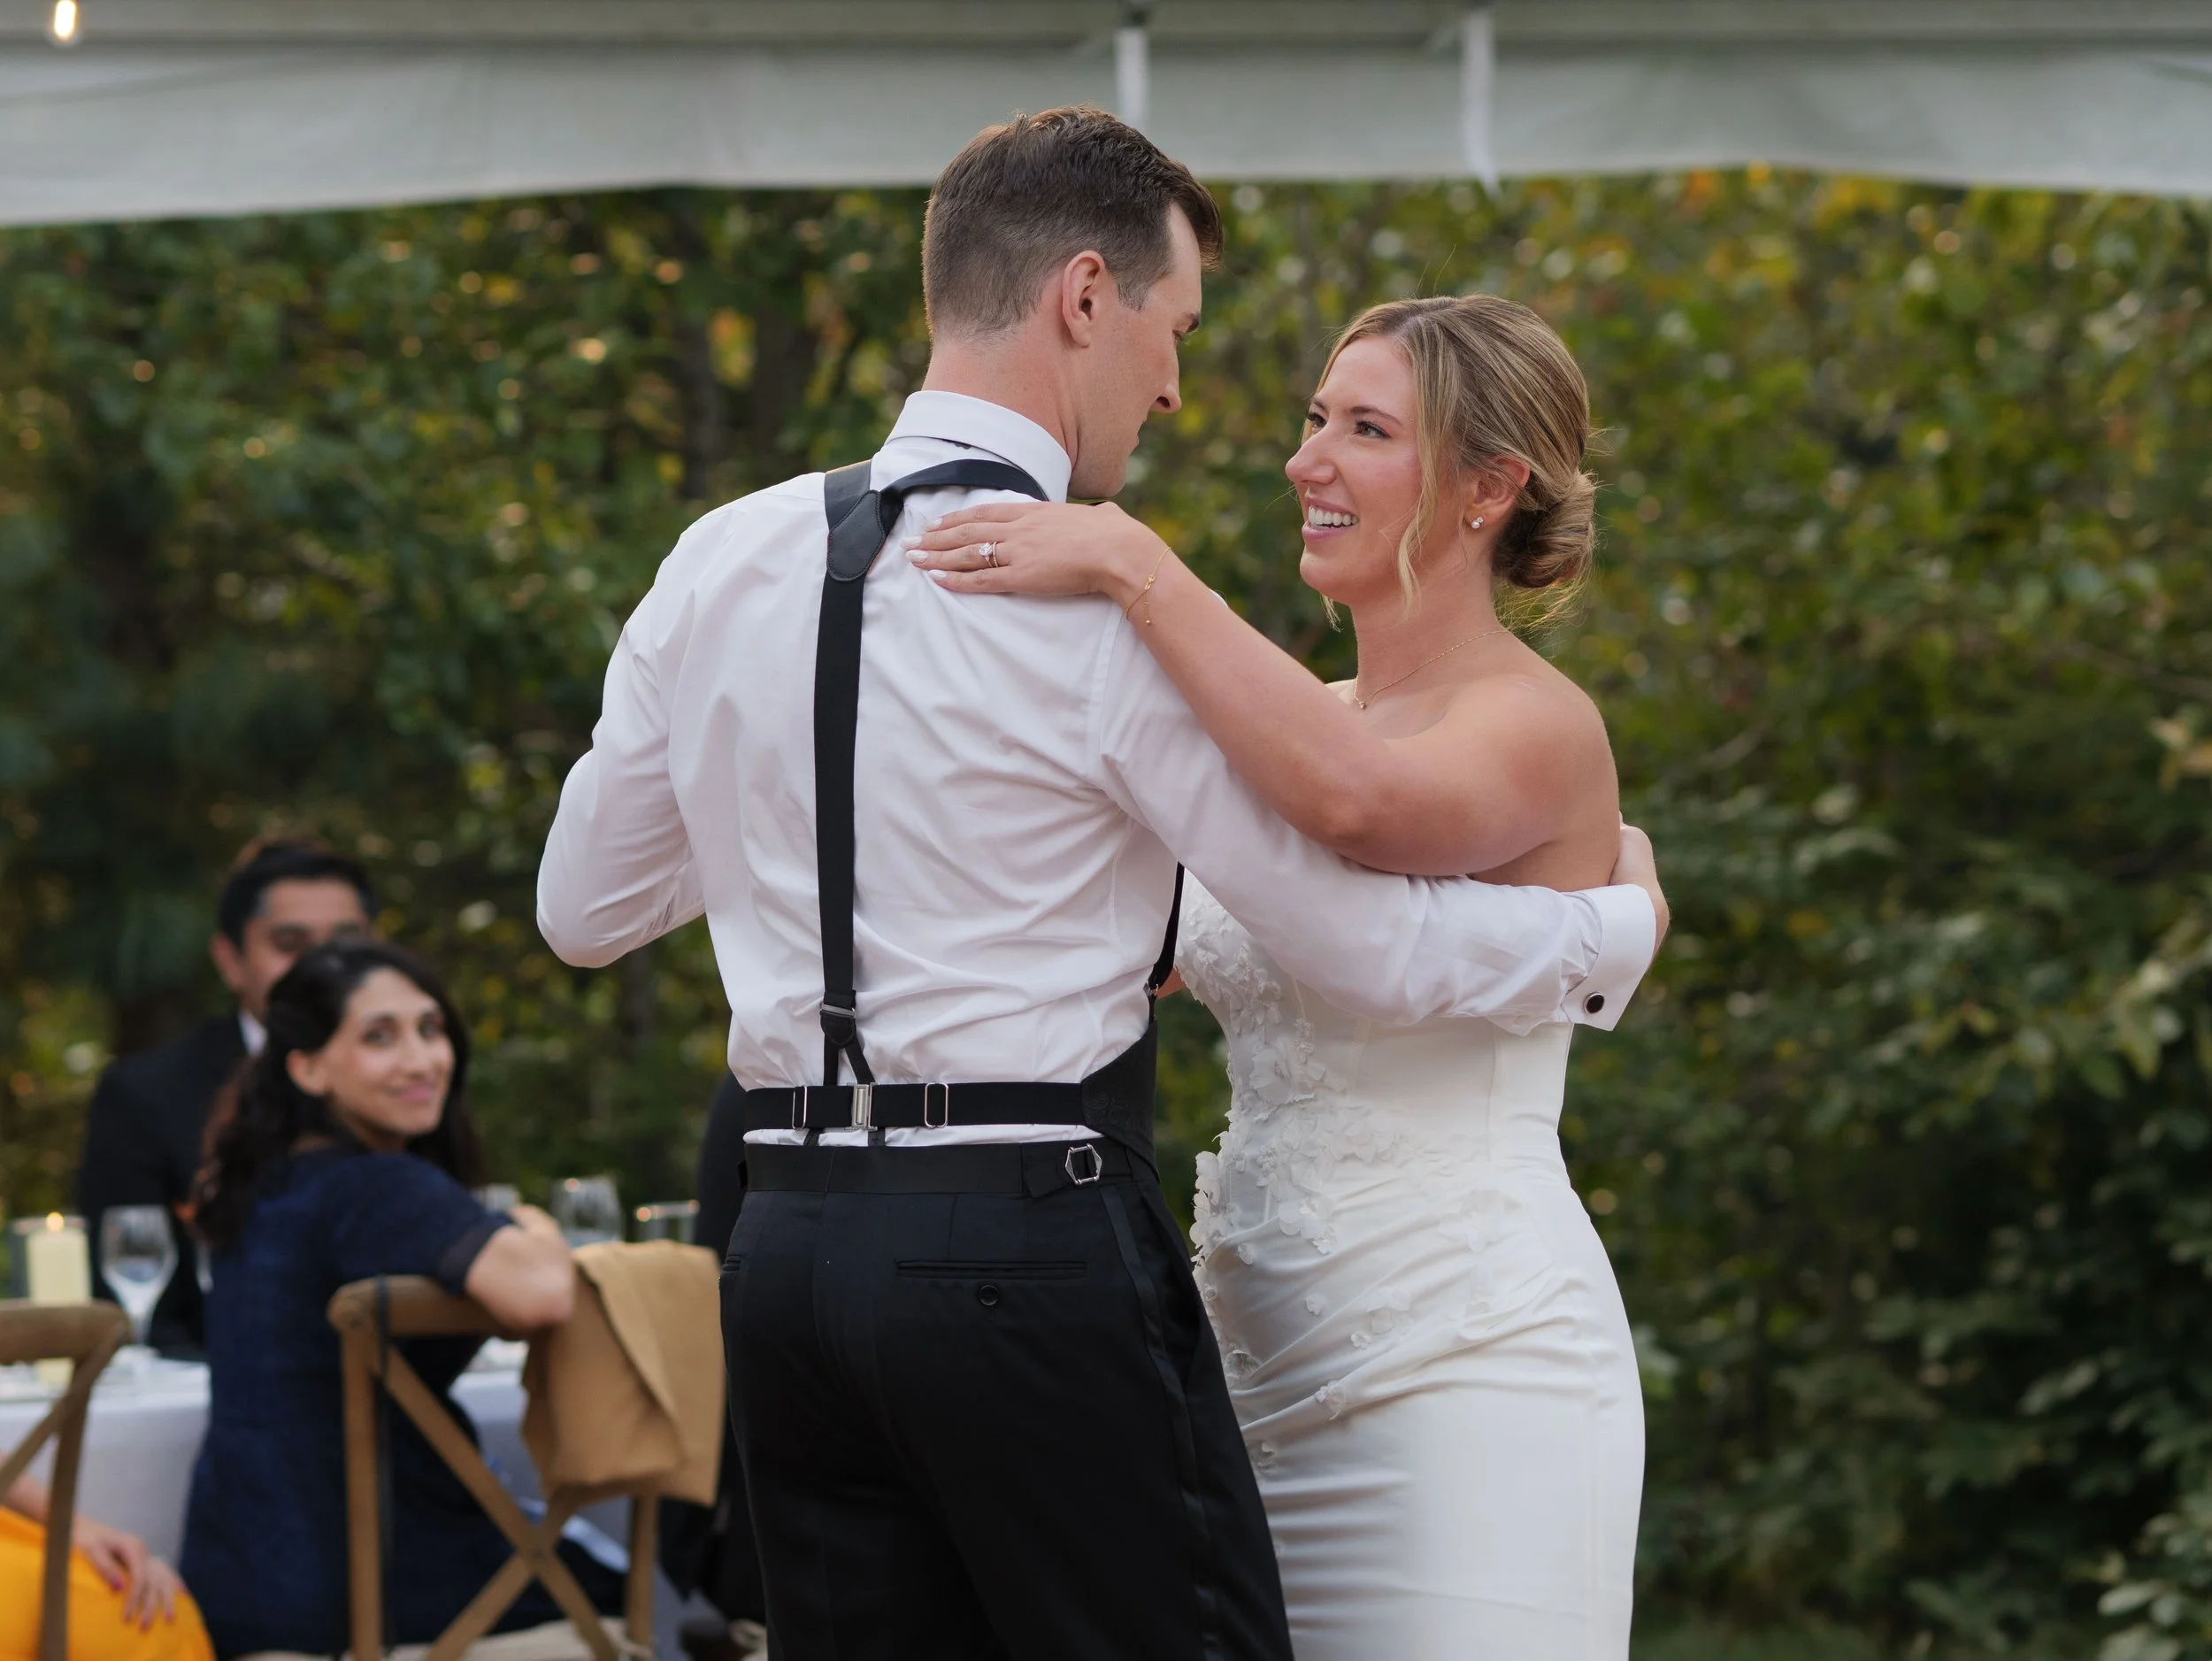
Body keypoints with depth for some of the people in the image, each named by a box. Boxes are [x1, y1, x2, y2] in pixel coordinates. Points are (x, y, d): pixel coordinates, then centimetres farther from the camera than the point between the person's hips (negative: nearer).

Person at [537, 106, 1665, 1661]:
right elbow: (1376, 948, -6)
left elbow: (583, 907, 18)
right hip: (1039, 1241, -7)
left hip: (792, 1240, 7)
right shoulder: (1109, 604, -9)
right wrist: (1620, 926, 11)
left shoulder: (718, 565, 8)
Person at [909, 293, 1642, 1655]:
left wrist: (1133, 565, -27)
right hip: (1278, 1377, 8)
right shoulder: (1312, 726, 16)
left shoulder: (1538, 724, -9)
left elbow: (1360, 803, -31)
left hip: (1472, 1374, -8)